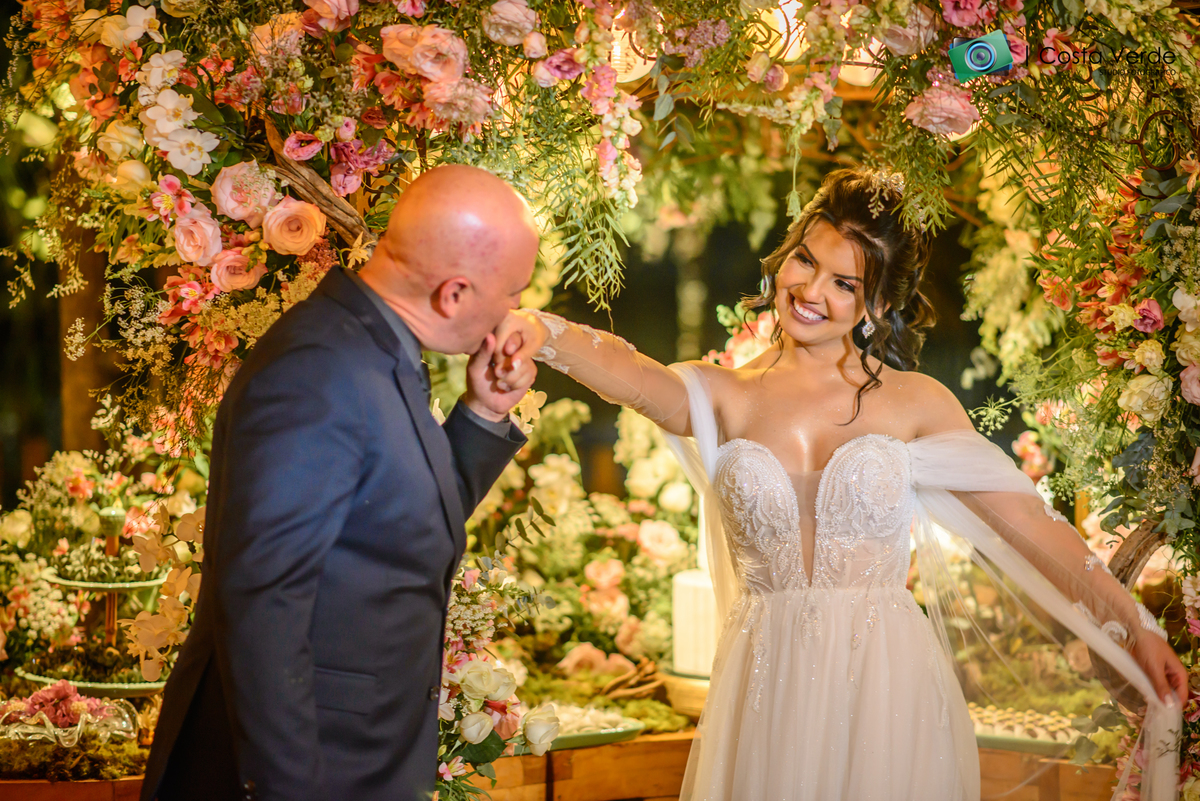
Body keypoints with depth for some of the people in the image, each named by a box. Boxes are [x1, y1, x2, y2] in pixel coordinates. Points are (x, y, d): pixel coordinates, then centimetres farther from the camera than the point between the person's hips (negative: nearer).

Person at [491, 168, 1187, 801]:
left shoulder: (915, 403, 4)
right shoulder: (722, 397, 3)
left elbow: (1028, 523, 3)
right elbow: (631, 375, -19)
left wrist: (1136, 629, 2)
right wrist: (545, 332, -40)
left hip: (888, 689, 0)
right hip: (767, 691, 1)